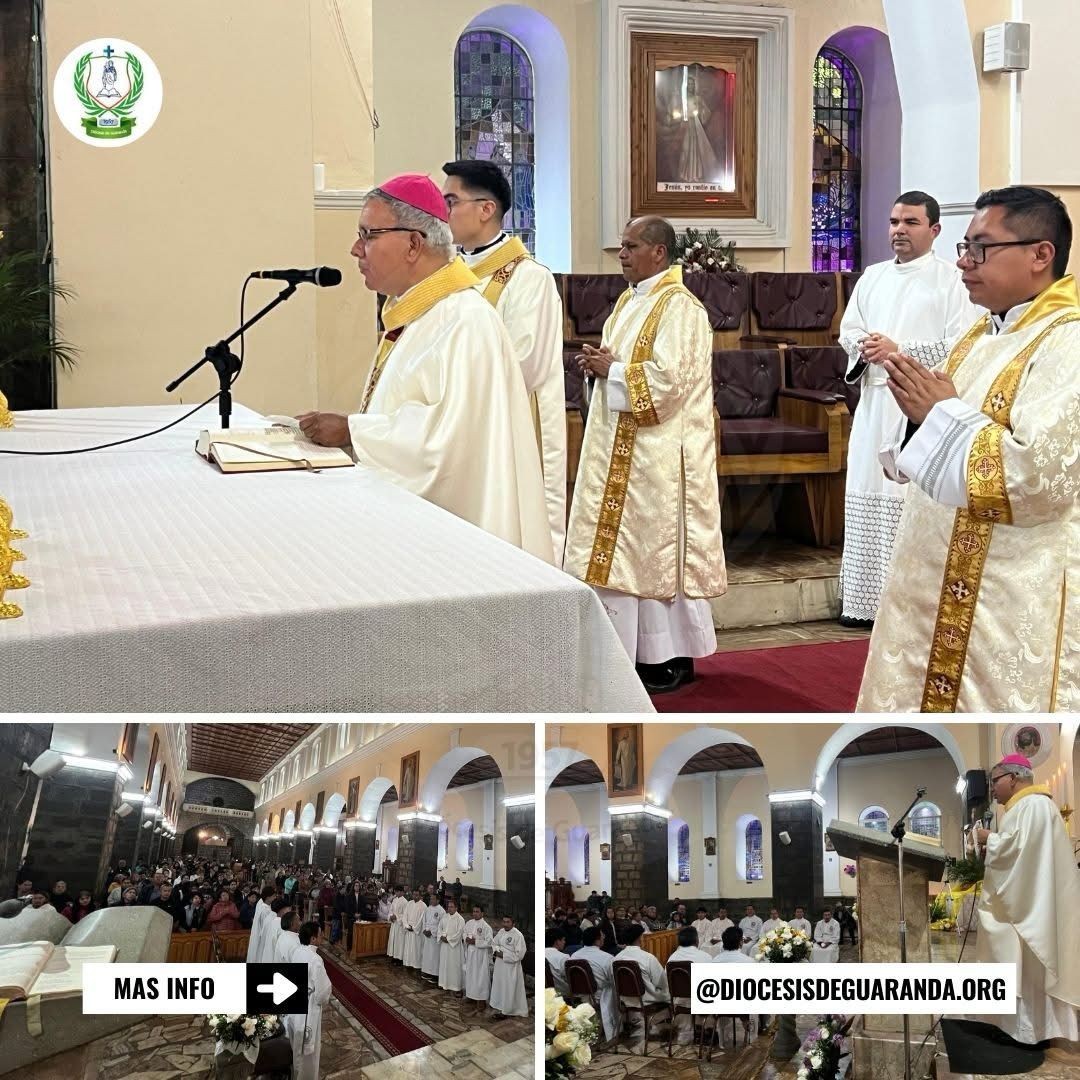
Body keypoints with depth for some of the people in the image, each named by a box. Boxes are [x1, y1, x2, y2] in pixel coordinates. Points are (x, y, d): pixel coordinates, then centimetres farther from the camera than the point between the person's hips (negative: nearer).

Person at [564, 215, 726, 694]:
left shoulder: (679, 308, -14)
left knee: (659, 545, -2)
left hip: (659, 453, -9)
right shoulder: (629, 300, 15)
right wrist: (599, 365, 0)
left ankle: (675, 657, 8)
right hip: (619, 447, 9)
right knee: (624, 545, 11)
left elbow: (668, 380, -23)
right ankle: (634, 648, 20)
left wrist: (611, 369, -14)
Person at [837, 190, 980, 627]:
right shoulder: (873, 276, 16)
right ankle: (869, 598, 15)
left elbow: (960, 345, -11)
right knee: (868, 495, 7)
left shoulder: (950, 280, -3)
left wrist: (899, 349, -15)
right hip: (874, 401, 6)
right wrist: (865, 345, -4)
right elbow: (848, 330, 18)